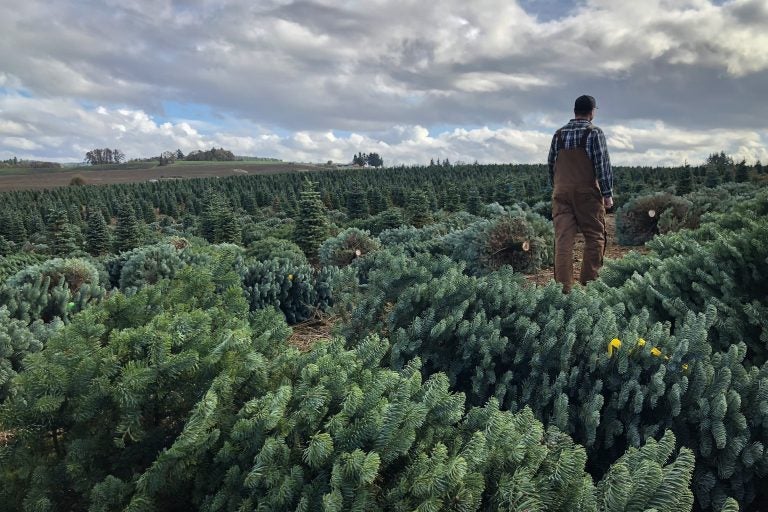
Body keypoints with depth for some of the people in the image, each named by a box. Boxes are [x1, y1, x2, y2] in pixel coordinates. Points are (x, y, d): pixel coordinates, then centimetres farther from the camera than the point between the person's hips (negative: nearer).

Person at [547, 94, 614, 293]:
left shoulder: (559, 134, 12)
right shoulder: (594, 133, -3)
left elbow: (551, 164, 16)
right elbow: (603, 165, -7)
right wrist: (607, 193, -3)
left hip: (561, 193, 4)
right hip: (587, 193, -4)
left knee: (563, 238, 0)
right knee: (594, 237, 6)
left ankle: (564, 285, -2)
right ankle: (588, 282, 4)